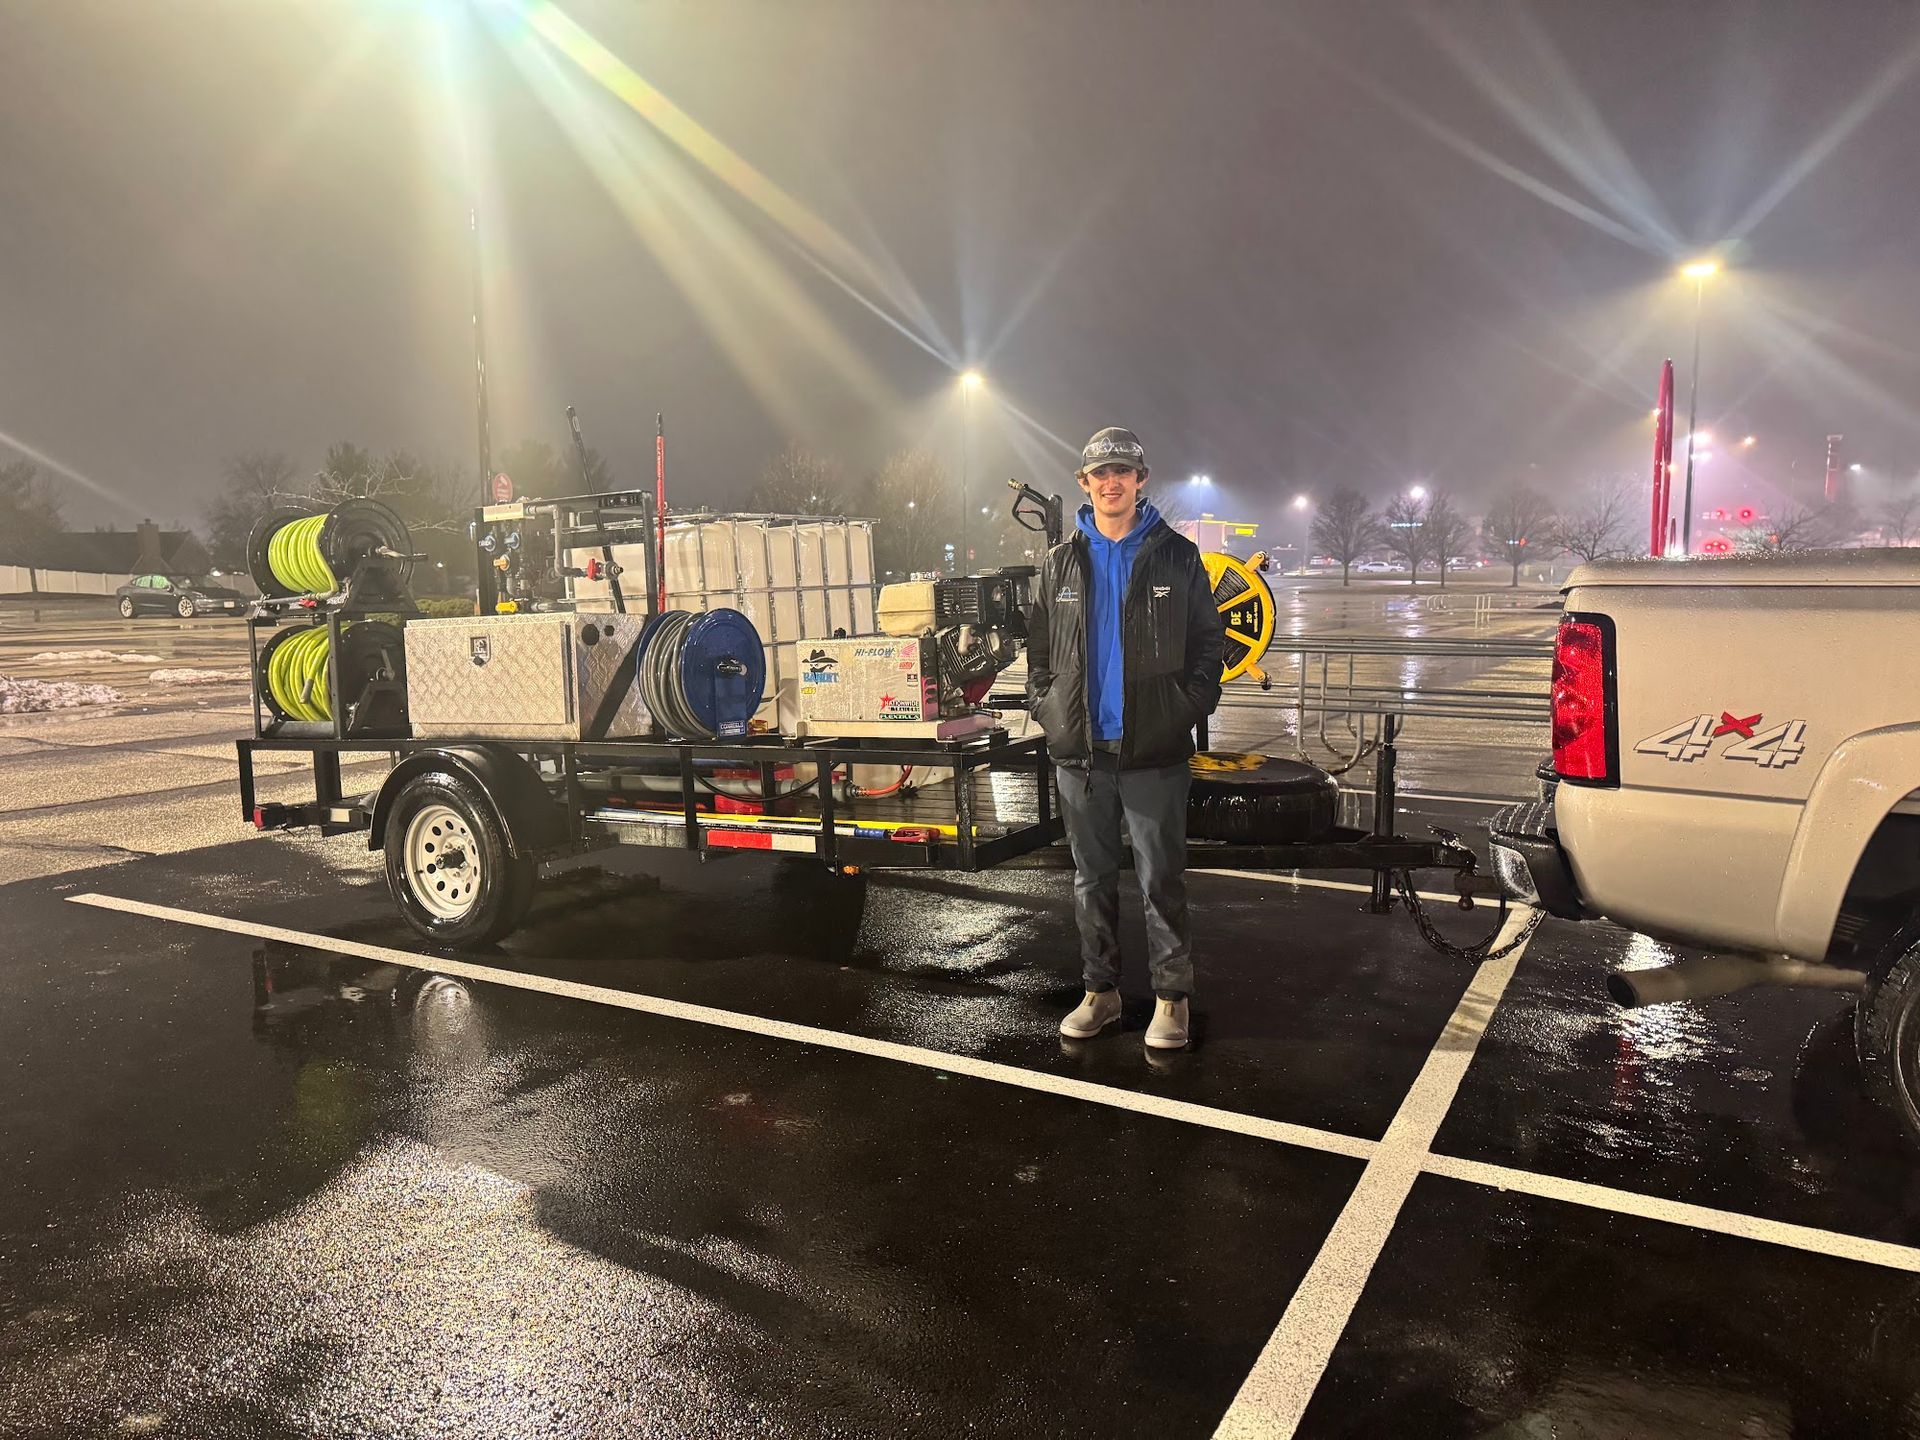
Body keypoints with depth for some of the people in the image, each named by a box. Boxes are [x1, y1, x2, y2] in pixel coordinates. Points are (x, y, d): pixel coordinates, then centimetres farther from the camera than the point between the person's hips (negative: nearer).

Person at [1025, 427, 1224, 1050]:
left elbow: (1207, 641, 5)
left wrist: (1190, 705, -5)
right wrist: (1044, 707, 3)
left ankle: (1172, 997, 15)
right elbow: (1038, 647, 14)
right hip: (1079, 749, 3)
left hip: (1155, 748, -2)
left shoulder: (1177, 557, 3)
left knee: (1161, 880, 2)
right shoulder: (1060, 563, 9)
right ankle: (1100, 990, 23)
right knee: (1093, 879, 11)